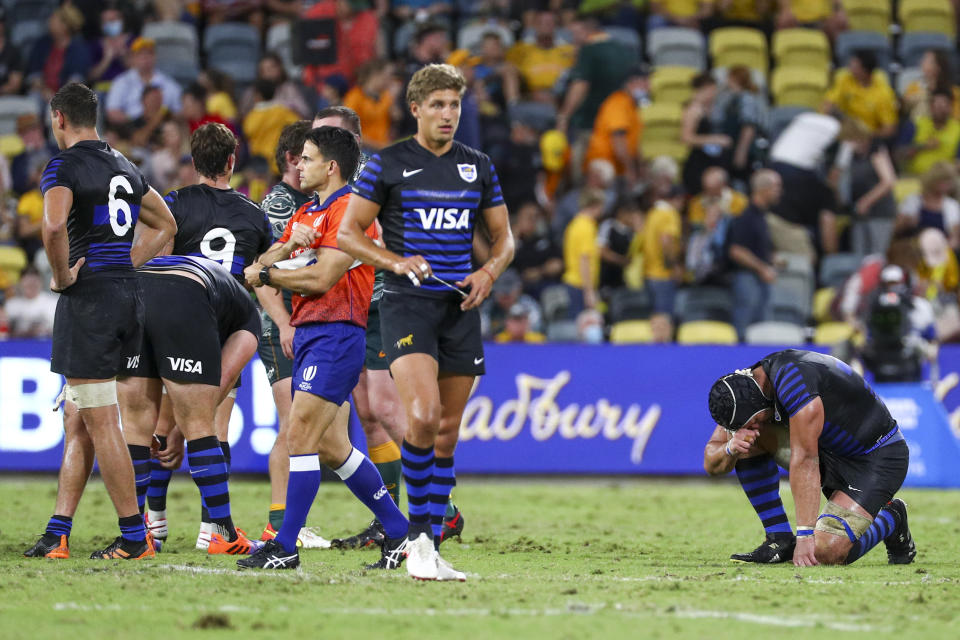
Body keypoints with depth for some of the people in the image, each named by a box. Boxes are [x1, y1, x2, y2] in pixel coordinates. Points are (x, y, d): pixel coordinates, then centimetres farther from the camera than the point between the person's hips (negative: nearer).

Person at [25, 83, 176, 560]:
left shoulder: (64, 167, -9)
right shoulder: (124, 167, 16)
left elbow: (54, 225, -29)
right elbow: (164, 225, 28)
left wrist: (62, 276, -14)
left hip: (89, 297, -8)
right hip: (129, 293, 8)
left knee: (100, 424, -5)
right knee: (79, 418, 15)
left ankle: (134, 537, -6)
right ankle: (58, 533, 16)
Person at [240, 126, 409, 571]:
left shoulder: (348, 209, -10)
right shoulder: (306, 213, 20)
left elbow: (321, 278, -17)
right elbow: (262, 266, 14)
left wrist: (266, 275, -4)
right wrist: (287, 247, -8)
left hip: (335, 333, -10)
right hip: (307, 333, 10)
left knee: (300, 436, -13)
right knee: (332, 447, 9)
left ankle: (285, 546, -12)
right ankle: (398, 530, 17)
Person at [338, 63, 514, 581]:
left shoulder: (478, 168, 11)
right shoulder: (387, 164, 0)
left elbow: (503, 237, 17)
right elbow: (348, 232, 1)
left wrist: (489, 272, -3)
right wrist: (396, 262, -14)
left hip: (460, 306, 4)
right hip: (406, 305, -4)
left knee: (447, 432, 5)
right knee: (423, 416, -22)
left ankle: (429, 550, 13)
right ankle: (418, 533, -7)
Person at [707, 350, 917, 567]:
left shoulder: (794, 384, -29)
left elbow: (804, 461, -32)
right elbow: (713, 464, 3)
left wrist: (804, 535, -33)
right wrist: (731, 448, -22)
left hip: (878, 458, -9)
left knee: (826, 552, -22)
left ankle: (890, 519, 6)